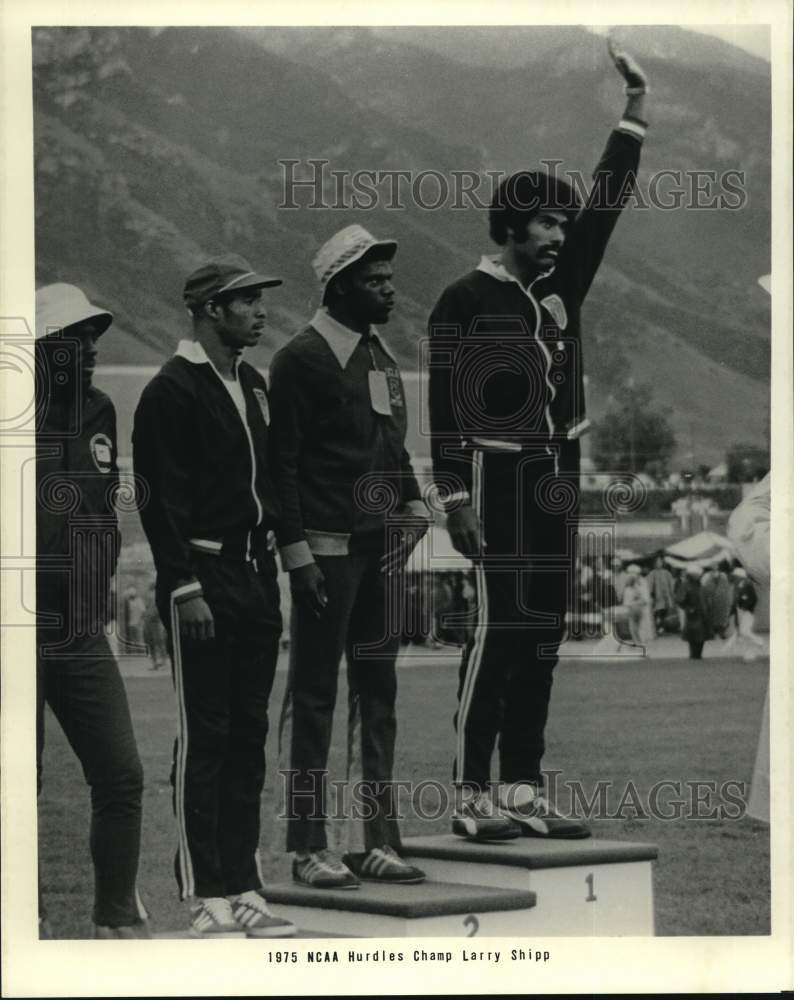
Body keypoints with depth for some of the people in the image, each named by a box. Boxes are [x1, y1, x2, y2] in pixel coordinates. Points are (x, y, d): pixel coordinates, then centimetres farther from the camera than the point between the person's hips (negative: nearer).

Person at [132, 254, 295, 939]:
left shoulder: (254, 387, 16)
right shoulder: (172, 391, -9)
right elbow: (161, 499, -14)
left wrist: (287, 548, 13)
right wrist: (185, 587, -19)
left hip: (256, 574, 8)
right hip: (202, 579, -8)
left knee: (248, 735, 10)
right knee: (204, 740, -5)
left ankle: (243, 888, 15)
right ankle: (207, 901, -2)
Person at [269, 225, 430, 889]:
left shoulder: (381, 355, 16)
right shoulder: (303, 360, -8)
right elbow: (282, 464, -11)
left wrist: (414, 504, 6)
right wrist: (297, 552, -16)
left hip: (381, 550, 8)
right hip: (327, 549, -8)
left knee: (379, 695, 9)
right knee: (315, 697, -3)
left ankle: (378, 841, 14)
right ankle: (309, 849, 1)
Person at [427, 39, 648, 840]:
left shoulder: (561, 284, 13)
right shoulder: (465, 300, -5)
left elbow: (606, 204, 10)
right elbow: (446, 405, -9)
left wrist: (634, 111, 5)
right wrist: (454, 496, -15)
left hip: (557, 476, 7)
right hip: (500, 474, -7)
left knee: (542, 632, 6)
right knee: (500, 627, -11)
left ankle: (523, 791, 10)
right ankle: (472, 796, -9)